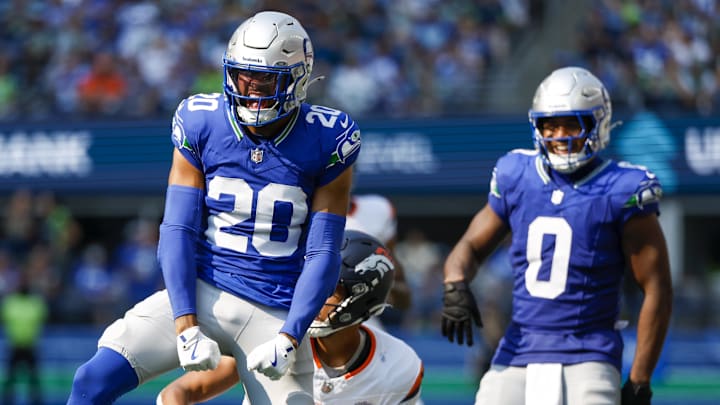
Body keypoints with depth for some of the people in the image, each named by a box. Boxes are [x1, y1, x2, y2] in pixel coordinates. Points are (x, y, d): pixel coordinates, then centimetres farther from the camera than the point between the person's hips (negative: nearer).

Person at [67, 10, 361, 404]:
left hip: (275, 313, 0)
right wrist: (186, 326, -15)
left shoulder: (325, 142, -6)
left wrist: (289, 339, -15)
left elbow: (322, 254, -4)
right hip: (199, 293, 1)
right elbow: (178, 232, -4)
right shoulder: (201, 125, -3)